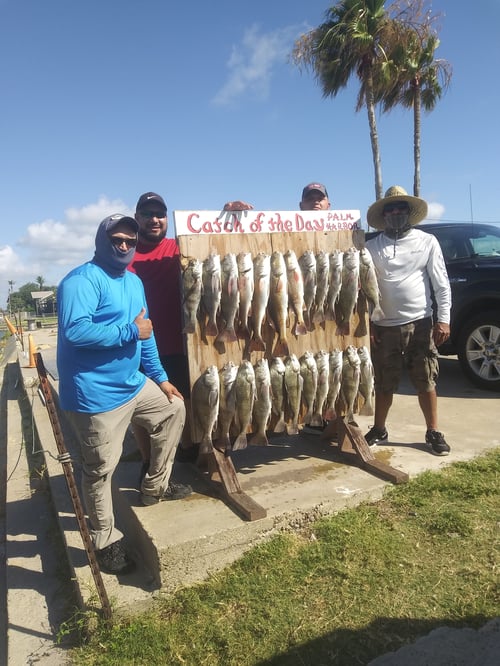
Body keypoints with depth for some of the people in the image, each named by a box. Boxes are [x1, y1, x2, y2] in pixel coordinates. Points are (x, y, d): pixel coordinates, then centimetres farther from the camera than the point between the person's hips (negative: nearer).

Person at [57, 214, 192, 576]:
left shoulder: (134, 282, 12)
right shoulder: (82, 280, -17)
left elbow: (147, 333, 17)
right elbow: (75, 330, -31)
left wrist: (161, 377, 14)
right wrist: (130, 331, -21)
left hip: (133, 383, 9)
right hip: (96, 394, -9)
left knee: (175, 410, 21)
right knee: (100, 470, 3)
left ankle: (154, 488, 35)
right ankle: (106, 542, 25)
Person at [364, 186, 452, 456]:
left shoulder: (427, 241, 3)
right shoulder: (372, 247, 4)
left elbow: (441, 284, 1)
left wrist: (443, 319, -8)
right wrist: (367, 324, -3)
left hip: (420, 324, 0)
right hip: (384, 327, 1)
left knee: (426, 382, 6)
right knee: (384, 384, 9)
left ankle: (433, 433, 20)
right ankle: (379, 430, 25)